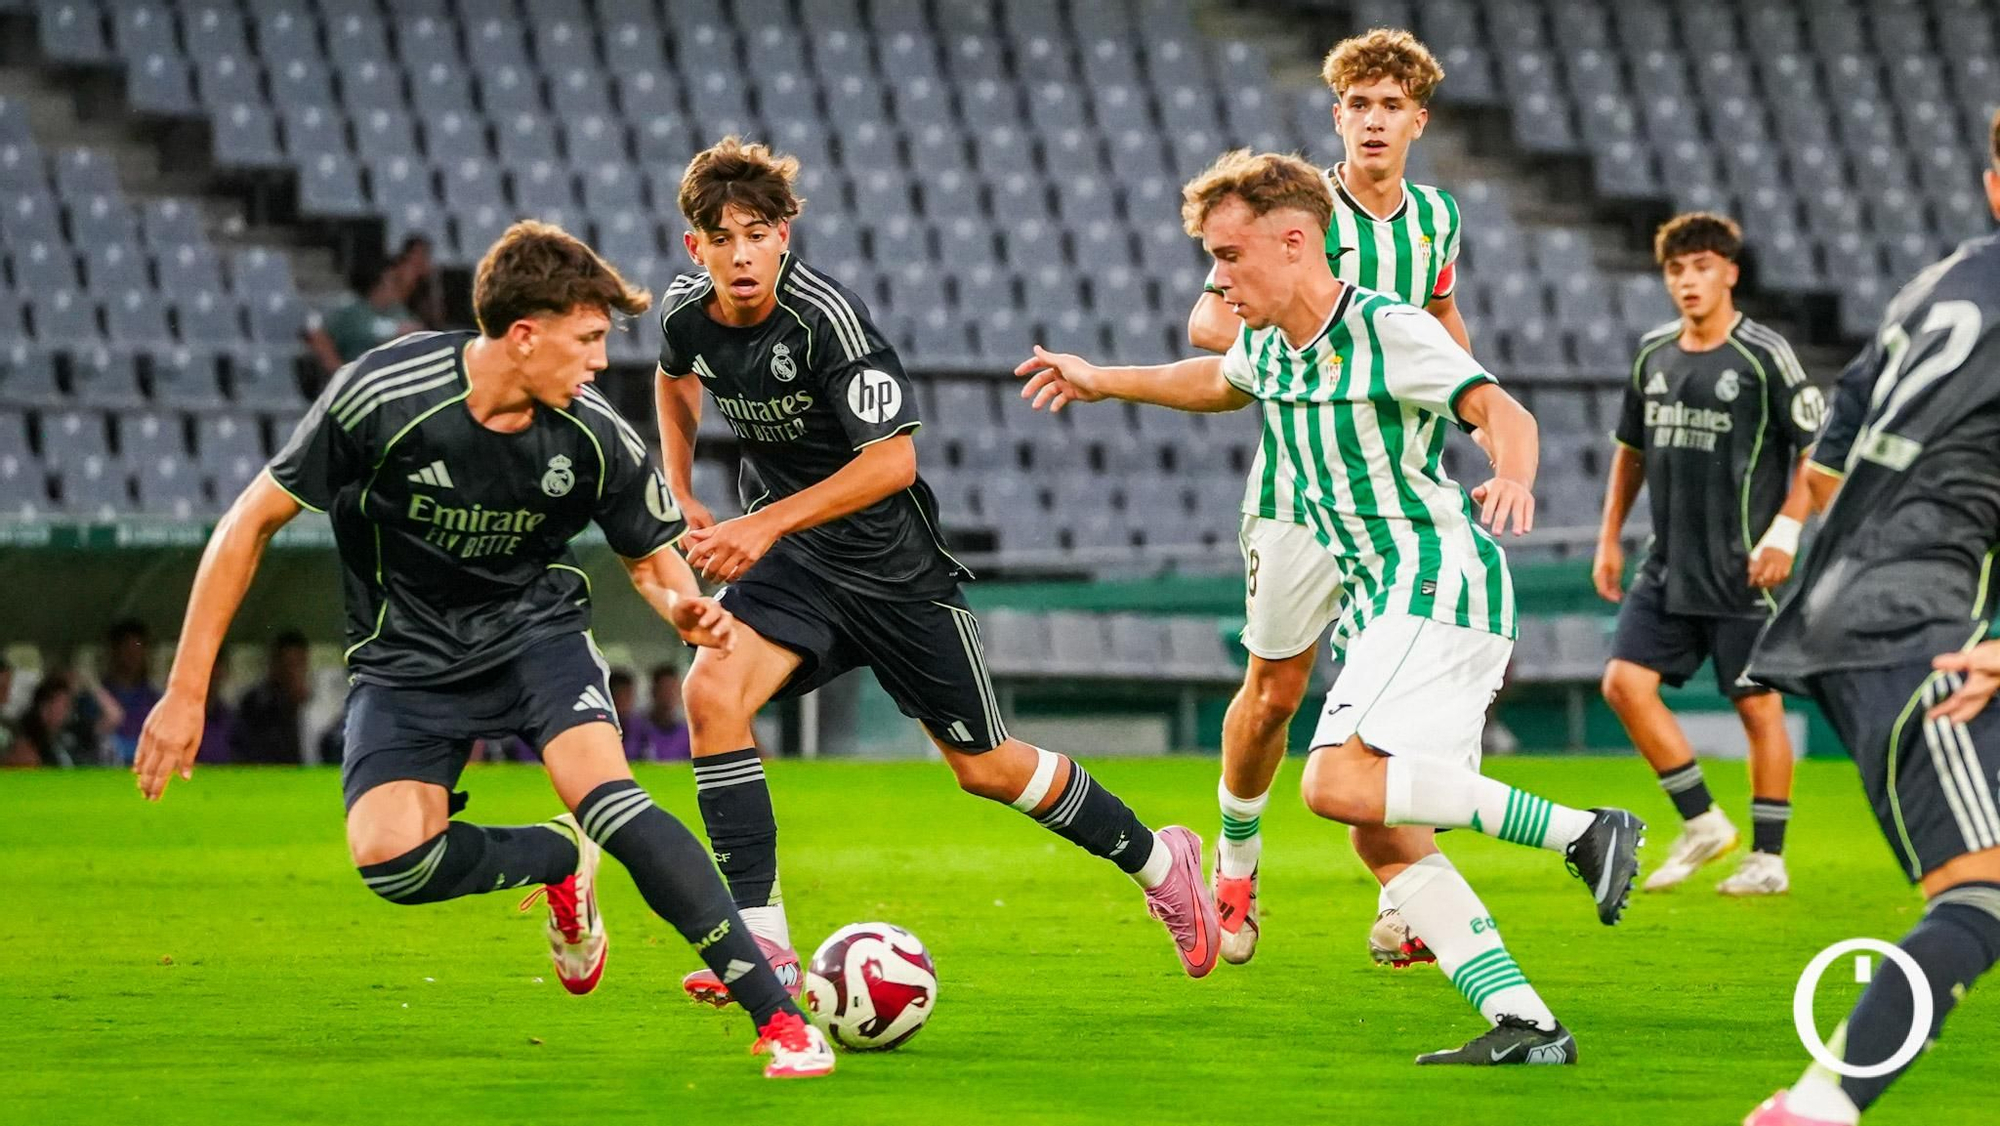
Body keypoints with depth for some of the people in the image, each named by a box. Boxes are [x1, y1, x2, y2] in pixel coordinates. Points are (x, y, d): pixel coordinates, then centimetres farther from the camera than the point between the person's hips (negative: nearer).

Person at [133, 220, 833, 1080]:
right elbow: (253, 522, -14)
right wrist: (186, 692, -15)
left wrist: (682, 606, -22)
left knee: (605, 795, -27)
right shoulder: (384, 396, -23)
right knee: (391, 858, -24)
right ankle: (561, 863, 9)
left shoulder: (598, 441, -15)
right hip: (408, 653, 0)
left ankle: (779, 1016, -24)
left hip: (535, 629, 1)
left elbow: (651, 556, 4)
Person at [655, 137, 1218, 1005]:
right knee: (710, 692, -23)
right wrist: (680, 498, 10)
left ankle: (1157, 861, 33)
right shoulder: (686, 313, -7)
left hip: (891, 565, -5)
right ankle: (762, 945, -19)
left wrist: (764, 526, -34)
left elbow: (892, 460, -29)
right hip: (788, 564, 5)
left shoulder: (826, 316, -26)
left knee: (984, 767, 7)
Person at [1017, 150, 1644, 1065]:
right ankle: (1525, 1027, -3)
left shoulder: (1388, 330, -13)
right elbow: (1220, 382, 36)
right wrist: (1101, 381, 44)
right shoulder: (1271, 347, 12)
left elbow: (1504, 412, -24)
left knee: (1339, 784, -25)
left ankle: (1581, 831, -20)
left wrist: (1511, 478, -45)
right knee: (1390, 845, 0)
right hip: (1377, 608, 9)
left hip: (1439, 590, -9)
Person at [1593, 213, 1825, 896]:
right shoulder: (1653, 355, 9)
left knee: (1757, 705, 0)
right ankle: (1702, 823, 8)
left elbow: (1817, 447, -7)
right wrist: (1609, 538, 17)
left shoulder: (1763, 356, -8)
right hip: (1668, 565, 6)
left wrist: (1787, 529, -16)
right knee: (1625, 683, -4)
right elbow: (1631, 448, 20)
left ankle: (1768, 858, 9)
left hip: (1741, 569, -6)